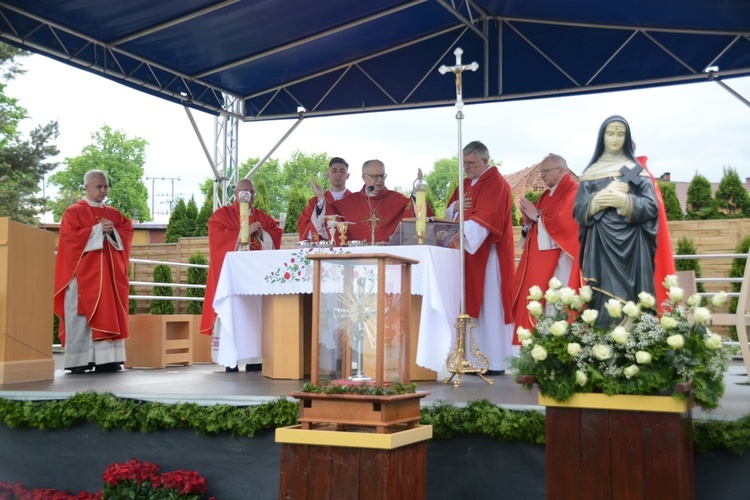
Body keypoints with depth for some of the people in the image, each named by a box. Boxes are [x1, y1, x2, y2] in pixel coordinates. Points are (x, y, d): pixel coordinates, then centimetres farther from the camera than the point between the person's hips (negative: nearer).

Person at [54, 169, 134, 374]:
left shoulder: (114, 214, 18)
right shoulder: (74, 212, 2)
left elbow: (127, 231, 9)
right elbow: (69, 236, -11)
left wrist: (112, 231, -10)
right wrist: (98, 230, -15)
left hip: (109, 272, 5)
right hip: (84, 273, -5)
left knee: (109, 314, 1)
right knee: (82, 315, -6)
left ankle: (106, 359, 2)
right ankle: (78, 360, -5)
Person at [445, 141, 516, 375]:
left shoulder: (496, 184, -8)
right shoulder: (465, 184, 18)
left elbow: (484, 217, -22)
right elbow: (449, 212, 18)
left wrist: (462, 233, -35)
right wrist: (455, 207, -5)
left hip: (488, 253, -8)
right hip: (469, 251, 8)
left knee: (488, 305, -8)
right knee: (471, 305, 6)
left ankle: (494, 362, -4)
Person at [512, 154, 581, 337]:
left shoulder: (573, 192, -9)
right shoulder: (547, 194, 19)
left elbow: (563, 223, -22)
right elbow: (536, 223, 20)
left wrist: (537, 216, -11)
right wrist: (528, 219, -1)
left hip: (557, 263, -9)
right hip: (539, 261, 9)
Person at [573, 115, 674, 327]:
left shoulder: (638, 171, 9)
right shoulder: (590, 173, 11)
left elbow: (652, 207, -1)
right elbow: (579, 210, 2)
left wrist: (624, 202, -16)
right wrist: (602, 197, -14)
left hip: (632, 246, 0)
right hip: (601, 245, 0)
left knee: (632, 296, -5)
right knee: (605, 299, -6)